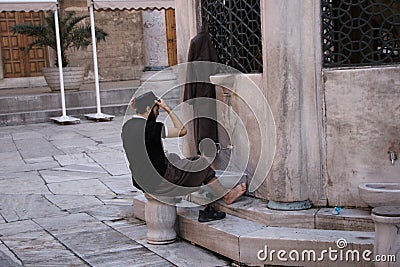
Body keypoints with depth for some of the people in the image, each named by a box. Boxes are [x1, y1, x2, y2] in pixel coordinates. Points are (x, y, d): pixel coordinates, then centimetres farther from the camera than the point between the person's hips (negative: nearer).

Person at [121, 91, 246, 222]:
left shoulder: (127, 126, 4)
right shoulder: (150, 127, -22)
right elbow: (182, 130, -13)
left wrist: (136, 110, 16)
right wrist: (168, 109, -6)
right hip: (160, 180, -9)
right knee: (202, 164, 6)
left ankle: (205, 211, 22)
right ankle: (227, 196, 24)